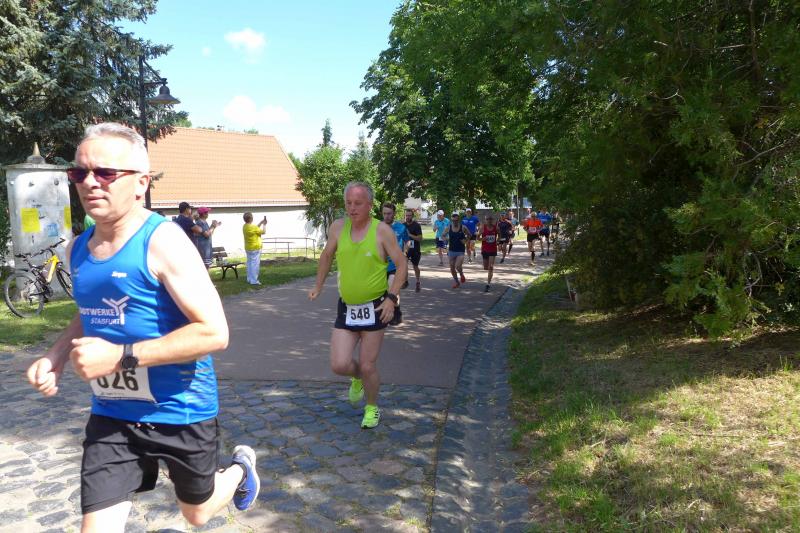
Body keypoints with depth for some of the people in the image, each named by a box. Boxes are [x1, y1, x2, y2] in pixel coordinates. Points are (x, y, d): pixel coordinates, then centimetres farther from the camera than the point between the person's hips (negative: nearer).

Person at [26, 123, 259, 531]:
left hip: (180, 411, -5)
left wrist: (121, 356, -28)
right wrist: (55, 357, 2)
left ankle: (241, 468, 51)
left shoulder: (163, 242, -21)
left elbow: (214, 332, -25)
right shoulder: (77, 248, 2)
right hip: (110, 414, 5)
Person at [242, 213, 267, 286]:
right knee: (255, 264, -5)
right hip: (255, 249, -9)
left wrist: (261, 223, 18)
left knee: (249, 263, 15)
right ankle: (254, 281, -4)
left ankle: (249, 279, 21)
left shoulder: (244, 227, 4)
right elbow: (263, 232, -10)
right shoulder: (253, 227, -21)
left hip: (248, 248, 9)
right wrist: (264, 224, 5)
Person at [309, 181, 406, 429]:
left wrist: (392, 297, -16)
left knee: (368, 367, 3)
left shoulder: (382, 231, -11)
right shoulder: (338, 227, 0)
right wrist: (318, 286, 19)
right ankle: (357, 378, 33)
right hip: (346, 308, 3)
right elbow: (326, 256, 17)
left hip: (374, 308, -3)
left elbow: (401, 265, -7)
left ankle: (372, 408, 31)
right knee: (339, 365, -5)